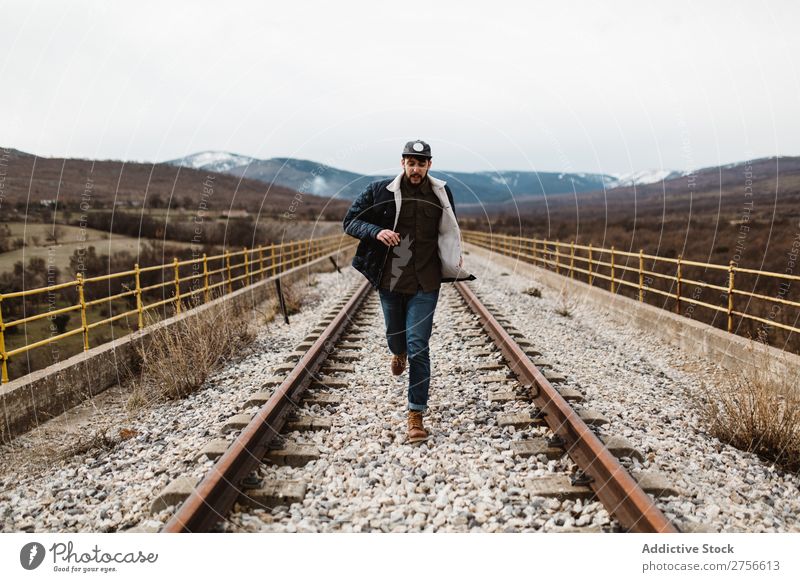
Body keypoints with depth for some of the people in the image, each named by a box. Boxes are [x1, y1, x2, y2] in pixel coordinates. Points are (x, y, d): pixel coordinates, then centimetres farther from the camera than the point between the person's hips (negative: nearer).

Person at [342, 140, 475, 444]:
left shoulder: (441, 193, 0)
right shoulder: (380, 191, -5)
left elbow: (448, 231, 17)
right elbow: (350, 221, -2)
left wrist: (455, 258, 4)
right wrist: (376, 231, -20)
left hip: (424, 283, -1)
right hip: (389, 281, 1)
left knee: (418, 347, -6)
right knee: (394, 334, 20)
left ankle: (416, 415, 4)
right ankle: (398, 353, 61)